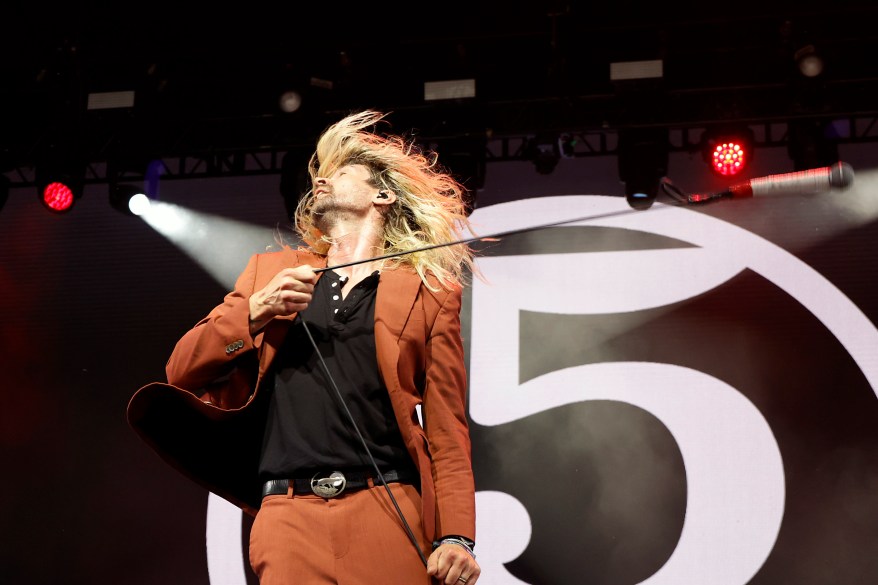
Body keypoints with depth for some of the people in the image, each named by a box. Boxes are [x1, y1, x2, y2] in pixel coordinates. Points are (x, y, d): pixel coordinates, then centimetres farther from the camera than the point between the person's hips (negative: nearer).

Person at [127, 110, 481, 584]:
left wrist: (455, 537, -8)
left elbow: (447, 432, 5)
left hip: (388, 514, -2)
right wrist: (255, 312, -2)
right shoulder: (271, 269, 20)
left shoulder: (429, 293, 12)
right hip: (288, 520, 2)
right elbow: (181, 370, 15)